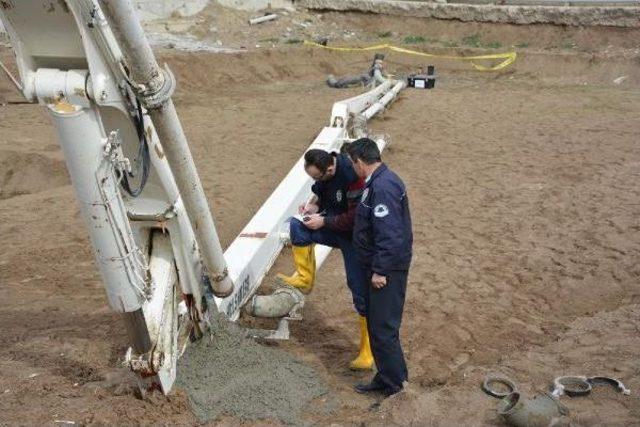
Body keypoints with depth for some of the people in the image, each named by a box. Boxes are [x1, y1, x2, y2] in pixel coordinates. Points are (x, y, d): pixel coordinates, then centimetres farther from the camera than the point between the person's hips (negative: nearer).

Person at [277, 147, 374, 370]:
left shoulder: (351, 176, -30)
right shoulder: (323, 174, -5)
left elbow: (356, 218, -28)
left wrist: (323, 221, -23)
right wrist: (313, 205, -7)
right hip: (332, 227, 7)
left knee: (362, 295, -2)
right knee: (297, 226, -16)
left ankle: (367, 352, 12)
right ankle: (304, 279, 2)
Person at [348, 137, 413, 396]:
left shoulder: (382, 187, -24)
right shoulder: (380, 181, 10)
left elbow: (388, 234, -27)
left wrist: (380, 270, -23)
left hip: (387, 269, -11)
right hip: (382, 265, 11)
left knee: (382, 327, -1)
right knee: (377, 323, 18)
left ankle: (392, 381, 13)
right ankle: (387, 377, 31)